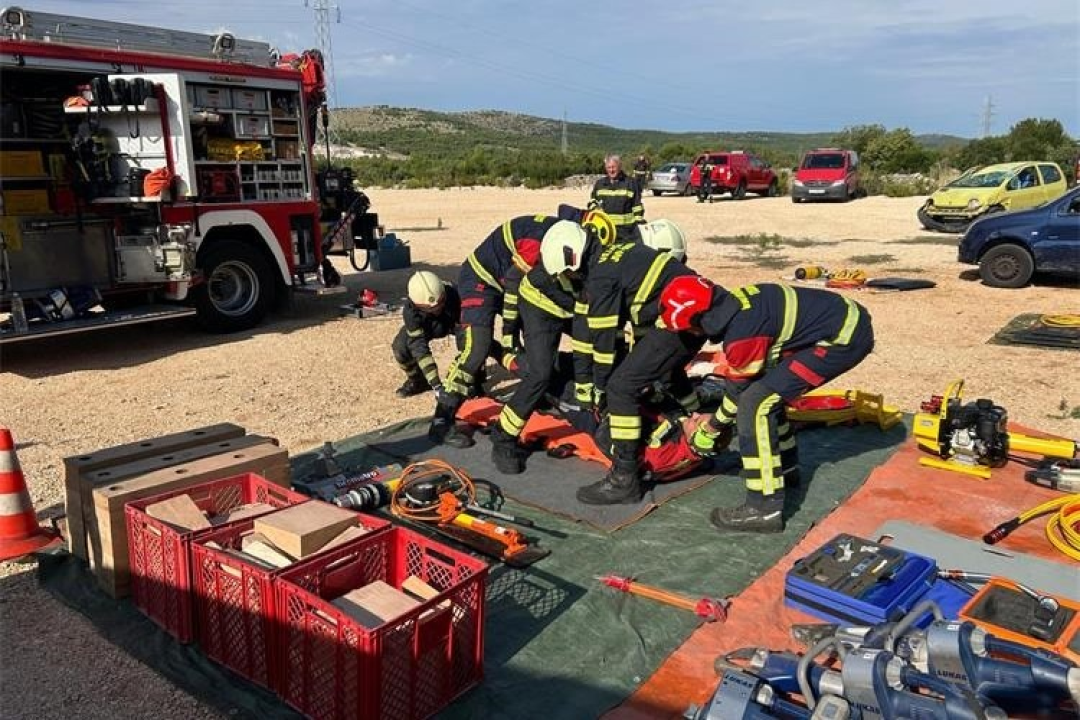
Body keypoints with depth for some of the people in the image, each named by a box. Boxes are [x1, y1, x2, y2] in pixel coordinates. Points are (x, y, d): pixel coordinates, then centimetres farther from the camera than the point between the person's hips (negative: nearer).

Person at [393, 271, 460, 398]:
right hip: (424, 326, 1)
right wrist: (436, 385, -46)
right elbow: (420, 349, -41)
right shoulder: (410, 311, -39)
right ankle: (417, 381, 5)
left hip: (453, 323, 0)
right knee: (400, 347, -25)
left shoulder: (453, 295, -41)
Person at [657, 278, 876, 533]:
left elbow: (738, 391, -6)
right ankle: (787, 468, 35)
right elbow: (743, 375, 18)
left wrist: (710, 430, 10)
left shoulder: (741, 333, -23)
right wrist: (725, 423, 25)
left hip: (845, 338, -10)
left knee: (756, 403, -13)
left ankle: (765, 509, -10)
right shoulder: (734, 303, 5)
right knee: (764, 386, 20)